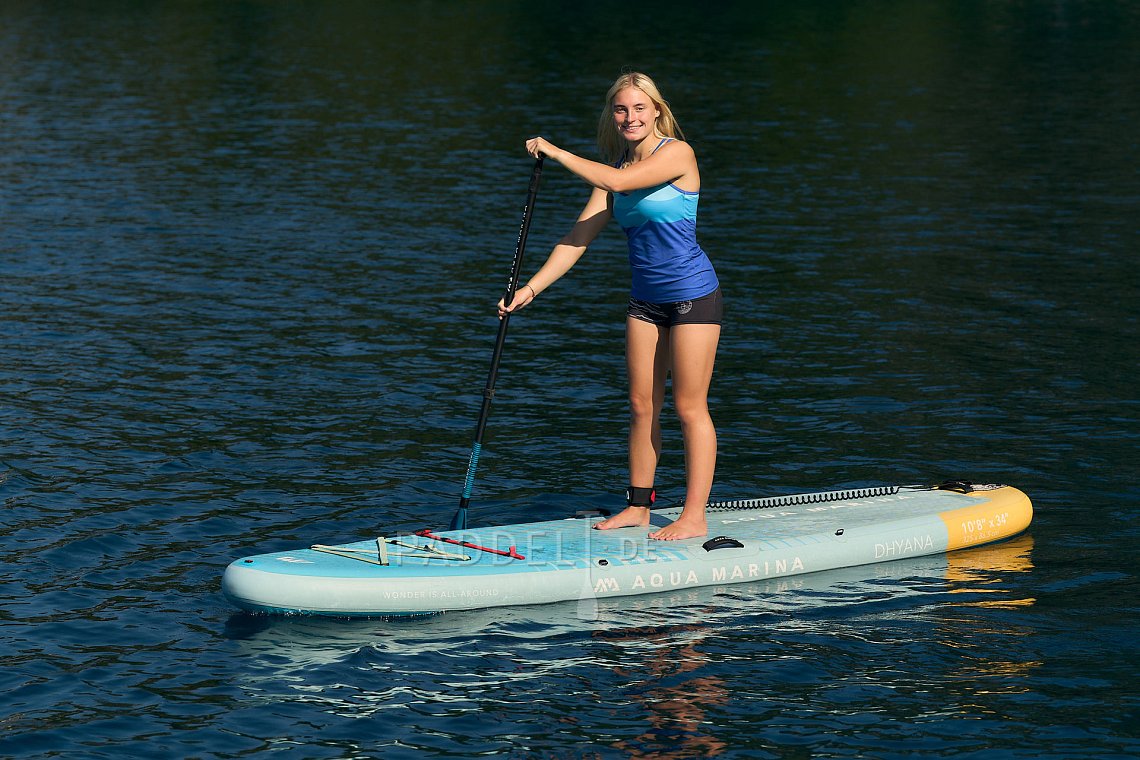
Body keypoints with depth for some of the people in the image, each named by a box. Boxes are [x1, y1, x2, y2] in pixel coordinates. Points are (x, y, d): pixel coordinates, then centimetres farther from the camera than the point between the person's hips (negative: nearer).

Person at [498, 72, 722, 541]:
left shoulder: (677, 153, -14)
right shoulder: (616, 166, 6)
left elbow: (618, 181, -28)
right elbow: (581, 234, 2)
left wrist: (554, 151, -18)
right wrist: (532, 287, -6)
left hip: (692, 296, -7)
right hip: (646, 299, 7)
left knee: (689, 407, -3)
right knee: (641, 406, 9)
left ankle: (694, 517, 2)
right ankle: (638, 507, 19)